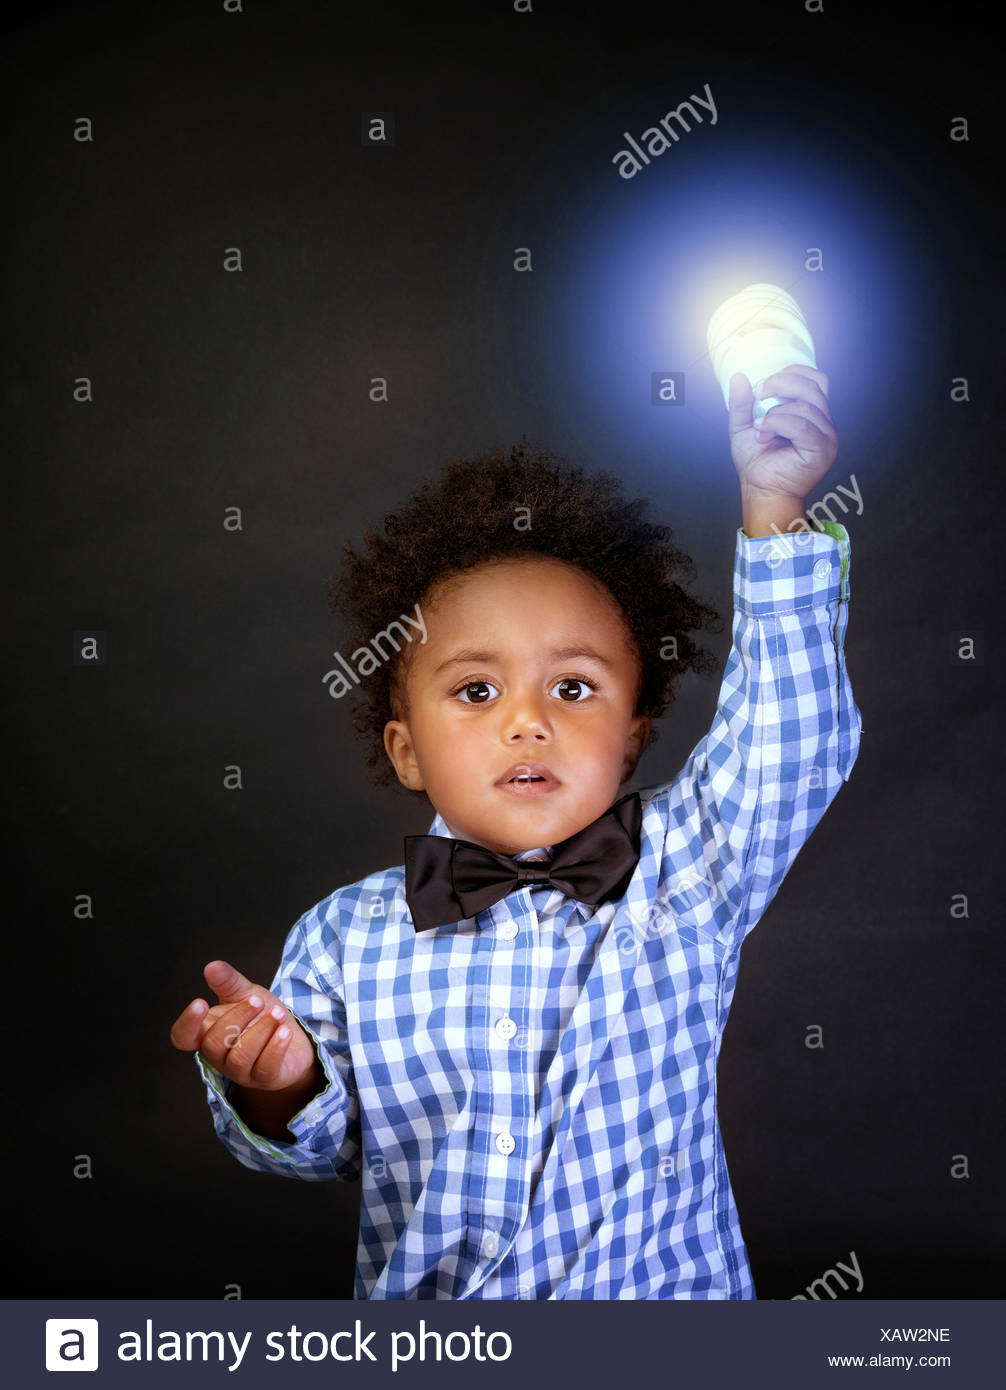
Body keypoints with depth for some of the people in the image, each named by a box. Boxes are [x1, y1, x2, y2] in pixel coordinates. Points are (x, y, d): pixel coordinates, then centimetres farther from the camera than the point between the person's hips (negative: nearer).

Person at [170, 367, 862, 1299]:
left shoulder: (682, 877, -4)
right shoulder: (345, 936, -3)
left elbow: (790, 739, -15)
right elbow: (324, 1144, 5)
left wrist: (773, 512, -21)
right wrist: (278, 1089, -16)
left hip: (668, 1288, -1)